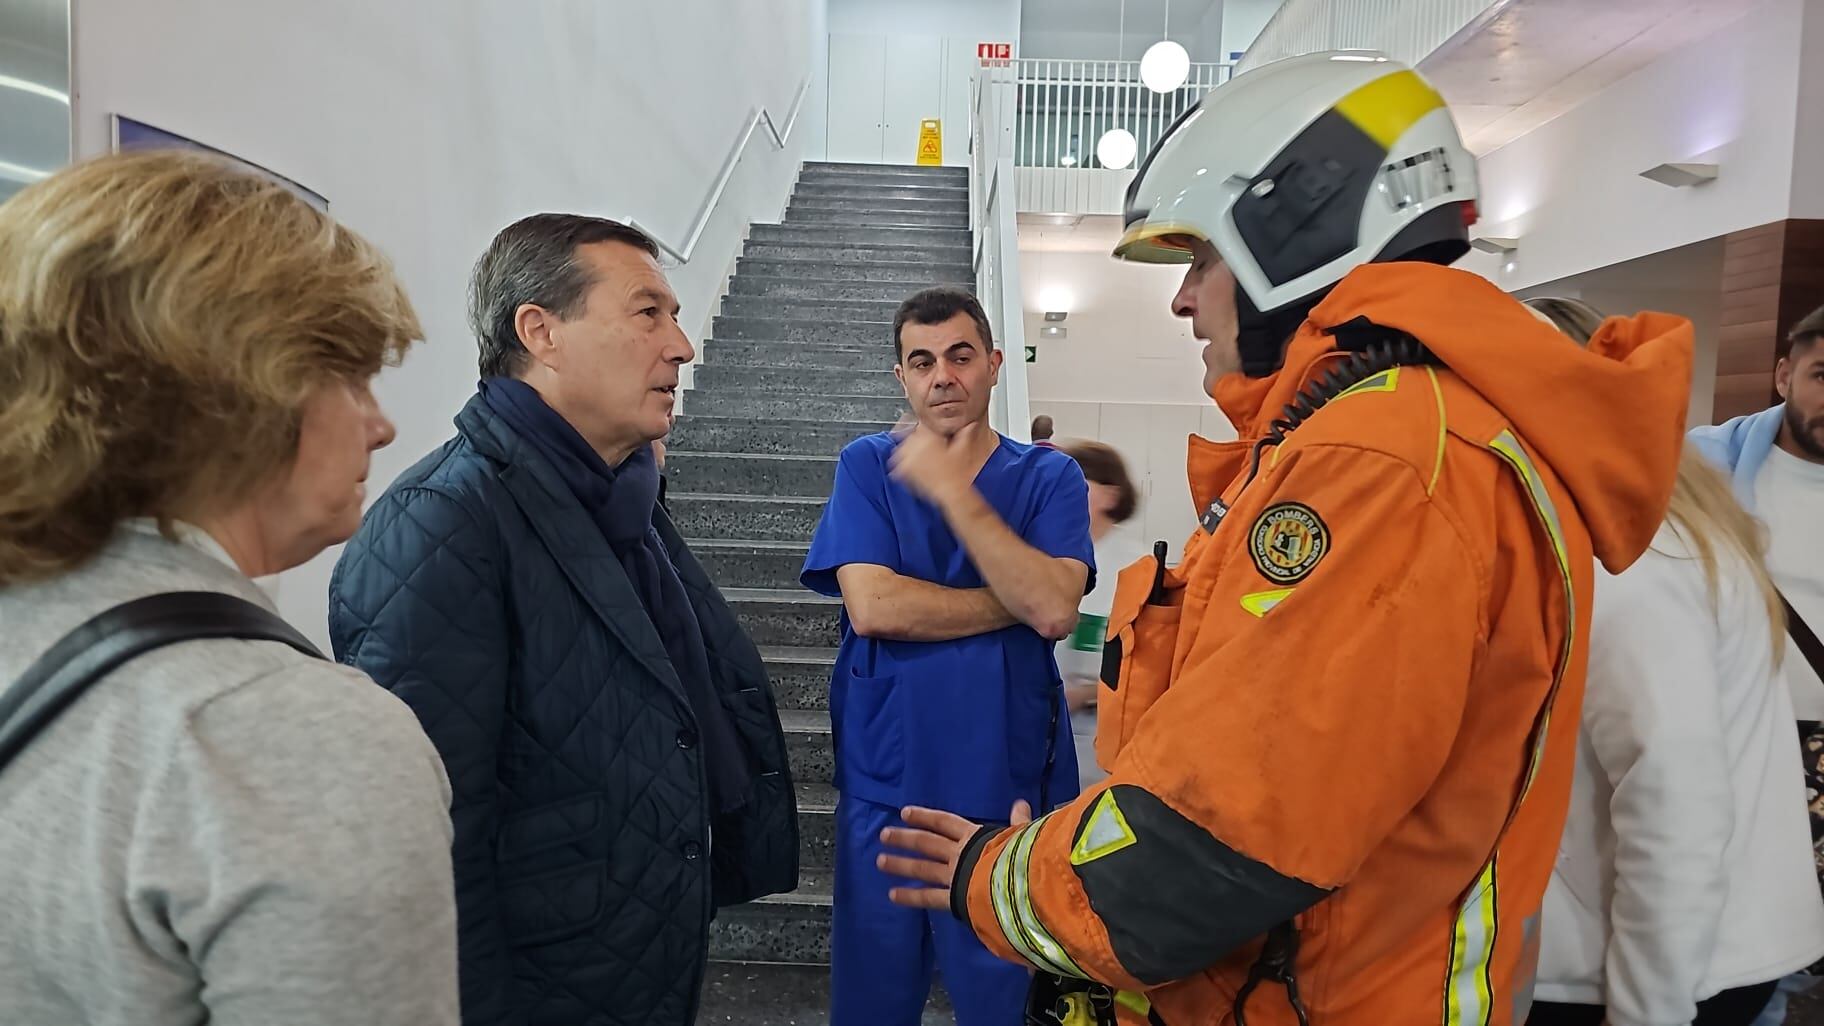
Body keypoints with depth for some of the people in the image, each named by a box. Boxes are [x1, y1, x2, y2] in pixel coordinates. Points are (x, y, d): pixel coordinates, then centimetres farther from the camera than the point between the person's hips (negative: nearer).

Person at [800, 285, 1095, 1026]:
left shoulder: (1048, 477, -1)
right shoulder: (868, 466, -1)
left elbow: (1055, 610, -17)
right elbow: (873, 607, -15)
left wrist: (952, 490, -19)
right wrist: (1020, 599, -12)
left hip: (1008, 787, 0)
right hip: (886, 785, 0)